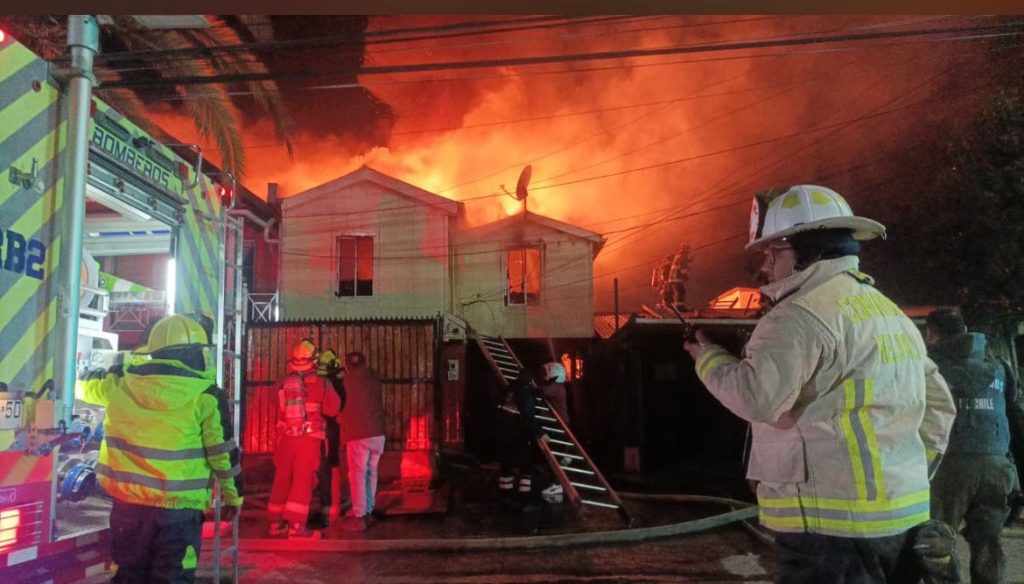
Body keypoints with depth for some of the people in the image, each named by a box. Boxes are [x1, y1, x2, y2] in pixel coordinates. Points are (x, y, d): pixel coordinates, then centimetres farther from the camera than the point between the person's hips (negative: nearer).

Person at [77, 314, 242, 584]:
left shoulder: (121, 382, 1)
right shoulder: (206, 395, -10)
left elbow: (84, 383, 22)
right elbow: (224, 452, -6)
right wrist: (233, 496, 7)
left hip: (128, 502, 4)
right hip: (178, 506, -4)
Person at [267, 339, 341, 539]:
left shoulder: (282, 382, 1)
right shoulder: (319, 382, -7)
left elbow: (279, 407, 13)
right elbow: (333, 409, -4)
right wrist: (328, 390, 11)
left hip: (286, 437, 4)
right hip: (310, 437, -4)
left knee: (282, 478, 13)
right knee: (303, 480, -2)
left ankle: (276, 521, 22)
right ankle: (296, 524, -6)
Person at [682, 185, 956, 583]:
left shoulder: (804, 314, -15)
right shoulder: (890, 312, 17)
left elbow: (757, 396, -27)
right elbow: (937, 403, 21)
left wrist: (708, 358, -10)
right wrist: (917, 469, 21)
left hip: (836, 525, -10)